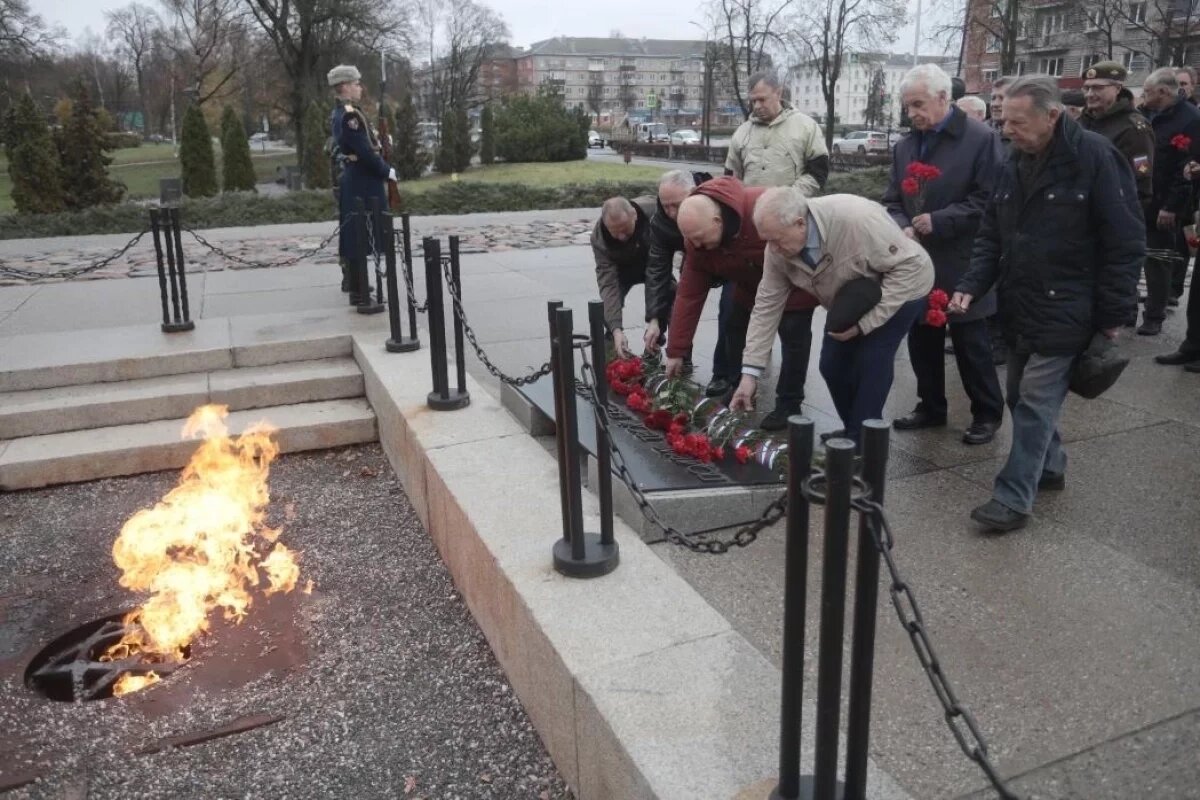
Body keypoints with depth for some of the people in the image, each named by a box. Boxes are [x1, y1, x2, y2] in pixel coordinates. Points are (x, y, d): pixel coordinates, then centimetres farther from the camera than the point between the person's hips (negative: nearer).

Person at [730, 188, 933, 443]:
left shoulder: (857, 218, -40)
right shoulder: (779, 248, -22)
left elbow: (910, 265, -32)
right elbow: (767, 306, -15)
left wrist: (865, 323, -32)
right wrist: (750, 372, -18)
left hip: (902, 286, -6)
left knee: (871, 363, -17)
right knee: (832, 365, 2)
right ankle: (854, 432, 24)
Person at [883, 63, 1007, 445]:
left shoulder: (981, 139, -9)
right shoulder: (905, 146, 10)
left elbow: (989, 199, -13)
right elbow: (893, 200, 13)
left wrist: (939, 221, -19)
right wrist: (903, 227, -8)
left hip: (961, 266, -6)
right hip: (917, 264, 6)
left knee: (972, 345, 3)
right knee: (922, 343, 13)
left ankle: (988, 414, 18)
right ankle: (931, 406, 28)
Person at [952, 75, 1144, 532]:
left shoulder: (1094, 157, -14)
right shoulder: (1015, 163, 7)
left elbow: (1125, 243, -12)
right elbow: (991, 235, 11)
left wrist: (1112, 314, -13)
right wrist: (972, 286, -4)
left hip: (1065, 312, -7)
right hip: (1018, 309, 7)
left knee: (1035, 404, -6)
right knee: (1021, 399, 15)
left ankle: (1013, 498, 0)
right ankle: (1049, 467, 34)